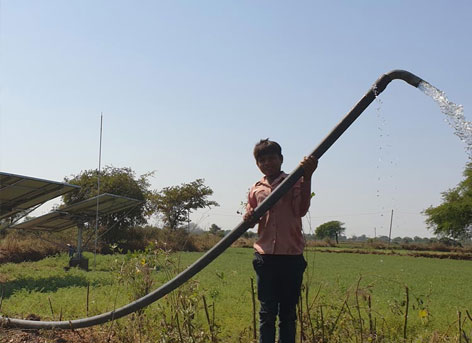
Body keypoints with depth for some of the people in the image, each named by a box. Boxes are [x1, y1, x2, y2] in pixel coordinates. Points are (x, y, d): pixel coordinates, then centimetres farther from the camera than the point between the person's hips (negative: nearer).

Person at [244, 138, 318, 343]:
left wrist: (307, 177, -24)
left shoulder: (294, 183, 3)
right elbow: (250, 222, 17)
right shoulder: (256, 190, 12)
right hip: (265, 257, 2)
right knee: (267, 312, 4)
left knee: (288, 312, 7)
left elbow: (301, 210, -13)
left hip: (292, 257, -2)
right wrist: (248, 218, -8)